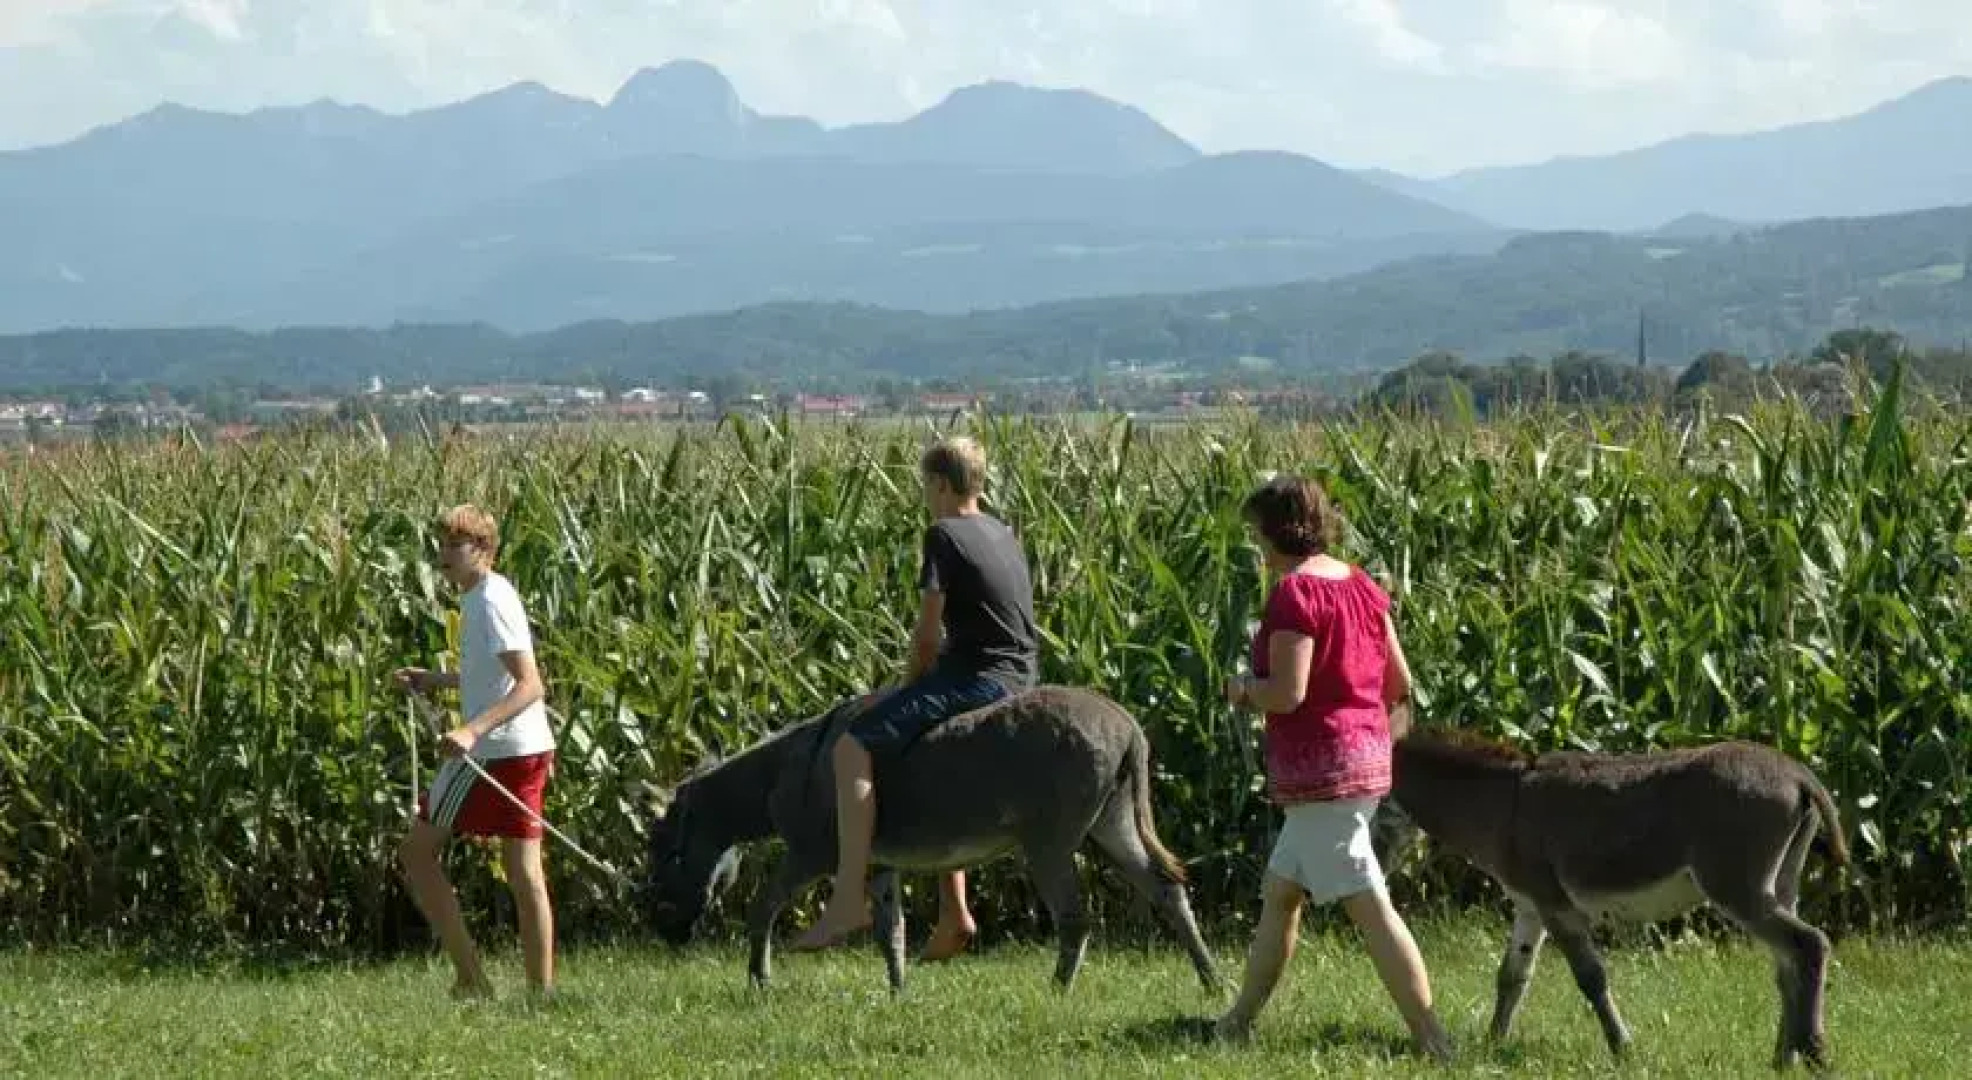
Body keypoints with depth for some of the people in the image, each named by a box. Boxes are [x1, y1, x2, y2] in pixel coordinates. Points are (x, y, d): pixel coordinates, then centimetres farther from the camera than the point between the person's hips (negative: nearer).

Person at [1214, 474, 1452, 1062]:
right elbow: (1400, 682, 9)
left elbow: (1288, 692, -23)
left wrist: (1243, 689, -4)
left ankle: (1433, 1037, -13)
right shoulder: (1361, 584, 8)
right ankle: (1242, 1017, 27)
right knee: (1280, 891, 19)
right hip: (1366, 755, 9)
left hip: (1319, 767, -9)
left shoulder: (1294, 592, -17)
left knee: (1368, 904, -10)